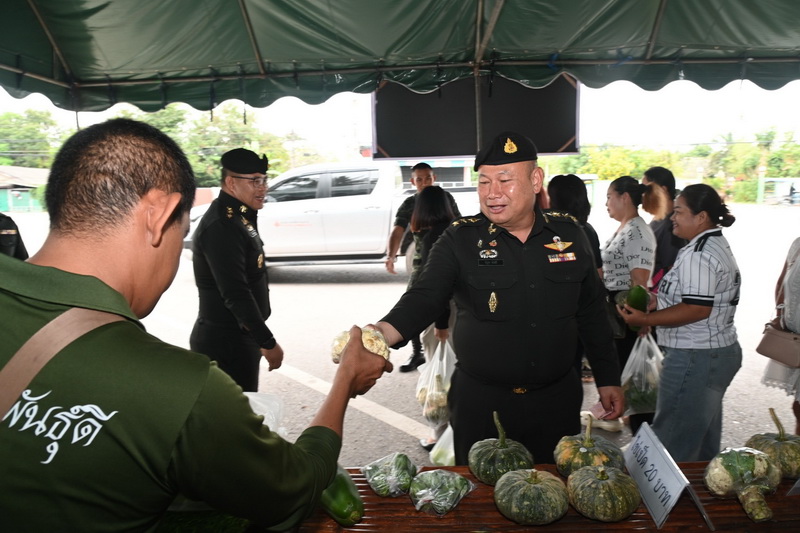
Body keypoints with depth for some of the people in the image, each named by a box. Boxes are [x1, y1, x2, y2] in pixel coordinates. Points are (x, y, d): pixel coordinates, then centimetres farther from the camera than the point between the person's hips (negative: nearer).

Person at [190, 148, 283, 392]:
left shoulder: (239, 218, 10)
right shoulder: (221, 227, -21)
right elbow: (235, 295, -25)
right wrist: (269, 343, -22)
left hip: (240, 337, 9)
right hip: (225, 343, -9)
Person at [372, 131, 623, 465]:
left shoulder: (569, 235, 1)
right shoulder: (459, 240, -8)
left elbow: (592, 313, 9)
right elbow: (425, 297, -20)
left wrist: (608, 379, 10)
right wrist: (385, 331, -40)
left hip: (557, 400, 3)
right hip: (480, 404, -2)